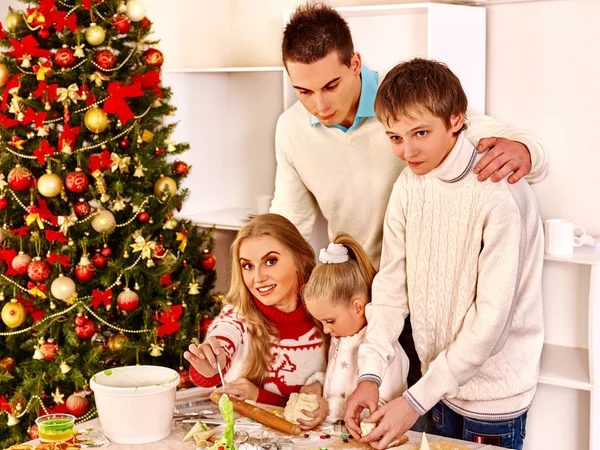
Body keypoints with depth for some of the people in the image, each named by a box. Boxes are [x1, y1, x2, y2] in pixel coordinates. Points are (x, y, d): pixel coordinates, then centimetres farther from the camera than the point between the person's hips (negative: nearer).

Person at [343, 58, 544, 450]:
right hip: (440, 378, 6)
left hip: (493, 393, -6)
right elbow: (391, 286, 0)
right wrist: (370, 375, -12)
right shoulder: (409, 186, -1)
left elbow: (492, 318, -24)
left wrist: (416, 401, -23)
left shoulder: (499, 194, -23)